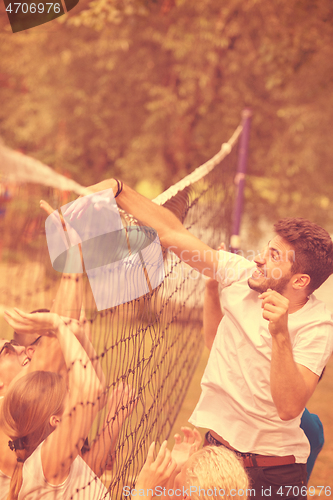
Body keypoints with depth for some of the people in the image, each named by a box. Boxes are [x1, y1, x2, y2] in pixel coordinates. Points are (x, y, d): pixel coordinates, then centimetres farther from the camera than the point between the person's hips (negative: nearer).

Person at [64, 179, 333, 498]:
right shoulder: (243, 276, -6)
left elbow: (289, 408, -30)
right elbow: (173, 234, -5)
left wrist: (280, 334, -41)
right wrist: (117, 189, -10)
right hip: (218, 447, 4)